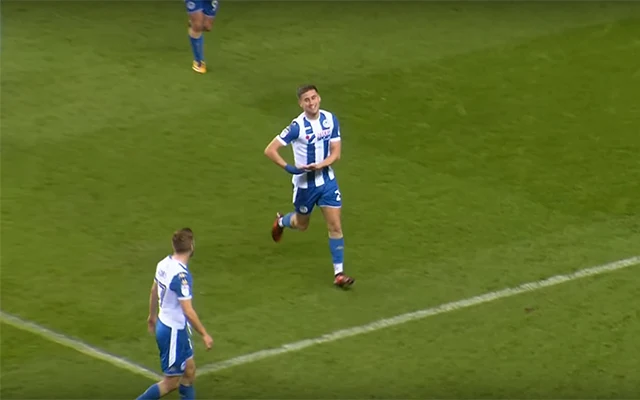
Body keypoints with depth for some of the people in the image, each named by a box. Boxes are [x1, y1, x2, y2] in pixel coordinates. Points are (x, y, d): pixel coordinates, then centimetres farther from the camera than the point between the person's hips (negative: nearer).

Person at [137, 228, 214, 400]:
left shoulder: (164, 264, -2)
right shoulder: (181, 275, -28)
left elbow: (154, 291, 14)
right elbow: (188, 312, -25)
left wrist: (152, 316, 30)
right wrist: (204, 335, -15)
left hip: (163, 325, 9)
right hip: (174, 332, -9)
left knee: (189, 372, 19)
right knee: (171, 382, 2)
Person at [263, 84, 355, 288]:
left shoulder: (330, 119, -8)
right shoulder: (297, 126, -21)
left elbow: (335, 153, -5)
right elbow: (270, 150, -19)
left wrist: (320, 165, -23)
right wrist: (289, 168, -28)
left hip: (327, 180, 3)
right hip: (305, 183, -3)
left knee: (335, 226, -3)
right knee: (302, 224, 17)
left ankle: (339, 273, 2)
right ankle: (281, 222, 53)